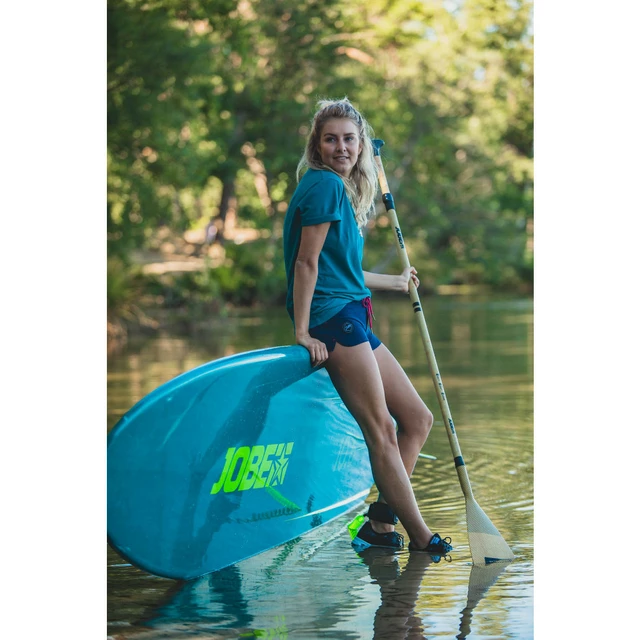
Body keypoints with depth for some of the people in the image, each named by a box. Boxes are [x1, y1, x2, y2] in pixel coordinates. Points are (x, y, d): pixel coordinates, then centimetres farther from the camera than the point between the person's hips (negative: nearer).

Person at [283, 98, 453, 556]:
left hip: (354, 322, 10)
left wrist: (393, 282, 39)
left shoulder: (341, 188, 20)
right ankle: (420, 536, -9)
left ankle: (381, 523, 8)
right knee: (381, 430, -11)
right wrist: (303, 332, -18)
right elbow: (307, 262, -14)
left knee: (418, 419, 8)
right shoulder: (325, 184, -9)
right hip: (334, 318, -10)